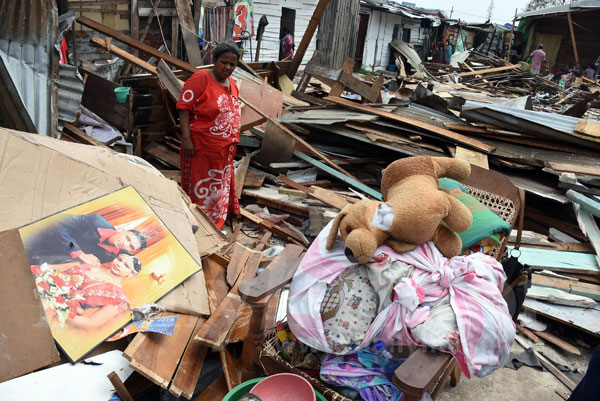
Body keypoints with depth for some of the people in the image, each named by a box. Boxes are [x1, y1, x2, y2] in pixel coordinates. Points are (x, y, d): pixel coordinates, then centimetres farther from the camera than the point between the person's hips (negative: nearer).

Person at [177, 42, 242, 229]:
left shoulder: (231, 83, 10)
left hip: (225, 149, 8)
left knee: (220, 186, 18)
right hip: (202, 146, -8)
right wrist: (186, 139, -24)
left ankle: (216, 224, 33)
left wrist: (233, 139, 19)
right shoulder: (201, 78, -13)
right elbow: (184, 108, -17)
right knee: (201, 189, 1)